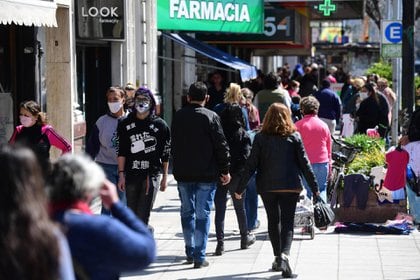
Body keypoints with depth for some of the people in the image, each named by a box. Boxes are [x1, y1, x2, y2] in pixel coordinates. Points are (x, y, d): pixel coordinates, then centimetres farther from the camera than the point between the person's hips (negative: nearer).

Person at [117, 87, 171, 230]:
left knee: (143, 216, -11)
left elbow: (165, 153, 7)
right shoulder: (125, 124, 7)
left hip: (151, 175, -2)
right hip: (131, 175, 2)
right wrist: (121, 174, 0)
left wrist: (165, 176, 6)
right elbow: (121, 152, 6)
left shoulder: (160, 125, 4)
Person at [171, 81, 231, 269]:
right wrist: (225, 170, 0)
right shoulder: (211, 117, -10)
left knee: (187, 212, 16)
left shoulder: (178, 117, 4)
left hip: (183, 174, 4)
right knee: (202, 215, -1)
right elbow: (221, 145, -9)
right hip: (206, 175, -4)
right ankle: (199, 257, -4)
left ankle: (190, 252, 22)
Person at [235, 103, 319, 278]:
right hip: (290, 186, -1)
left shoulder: (260, 138, -2)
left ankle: (278, 257, 21)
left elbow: (251, 165, -3)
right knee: (287, 222, 0)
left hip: (267, 186, 1)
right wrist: (314, 188, 5)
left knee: (273, 221, 16)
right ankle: (284, 255, -22)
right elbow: (304, 164, -1)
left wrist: (240, 189, 3)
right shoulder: (294, 137, -1)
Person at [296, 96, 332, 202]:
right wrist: (329, 163, 22)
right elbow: (329, 147, 13)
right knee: (321, 190, 7)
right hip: (323, 162, 3)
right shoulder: (324, 125, 7)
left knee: (307, 191, 2)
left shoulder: (298, 125, -4)